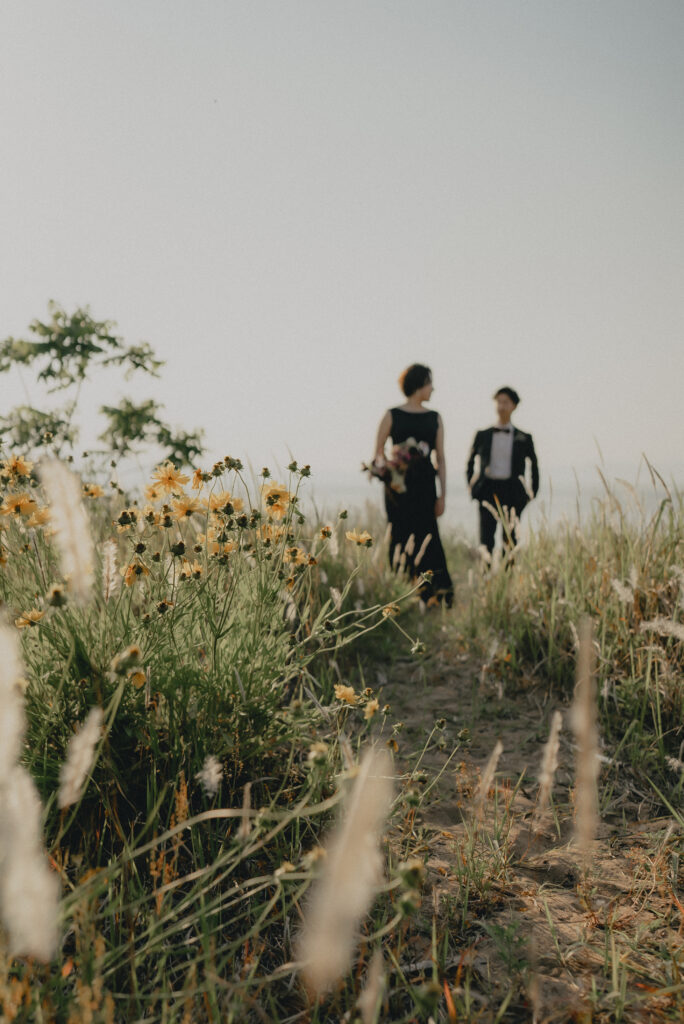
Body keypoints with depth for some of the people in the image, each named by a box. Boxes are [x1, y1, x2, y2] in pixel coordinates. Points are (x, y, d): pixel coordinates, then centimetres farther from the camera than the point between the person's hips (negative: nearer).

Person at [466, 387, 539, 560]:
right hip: (488, 491, 0)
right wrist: (472, 487, 9)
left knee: (510, 539, 1)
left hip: (512, 493, 0)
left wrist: (533, 493, 8)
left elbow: (534, 467, 14)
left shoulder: (523, 438, 6)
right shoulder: (482, 435, 8)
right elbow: (470, 463, 18)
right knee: (486, 539, -7)